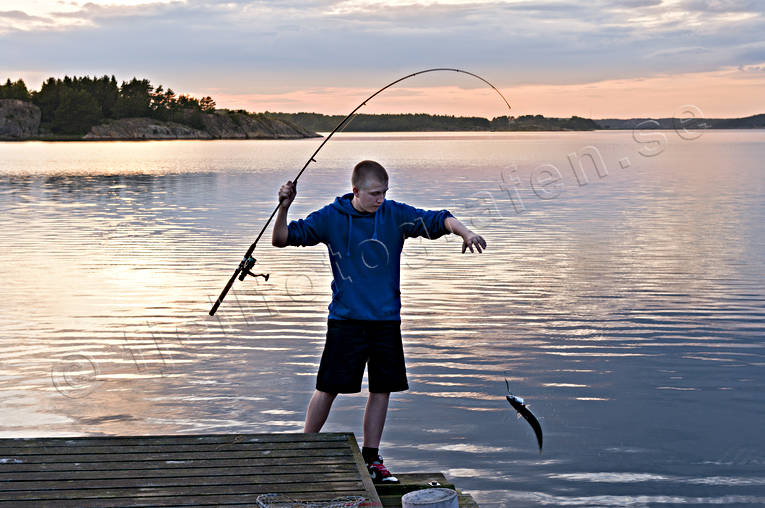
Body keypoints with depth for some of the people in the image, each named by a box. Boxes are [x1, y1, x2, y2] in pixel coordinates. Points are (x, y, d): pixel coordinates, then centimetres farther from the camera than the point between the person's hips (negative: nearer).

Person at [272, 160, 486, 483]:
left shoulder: (395, 214, 0)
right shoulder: (331, 218, -4)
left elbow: (437, 220, -4)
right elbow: (282, 239, -1)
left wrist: (465, 232, -24)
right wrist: (284, 208, -18)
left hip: (387, 320, 3)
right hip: (346, 320, -3)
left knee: (382, 389, 6)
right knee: (328, 388, -1)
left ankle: (370, 459, 19)